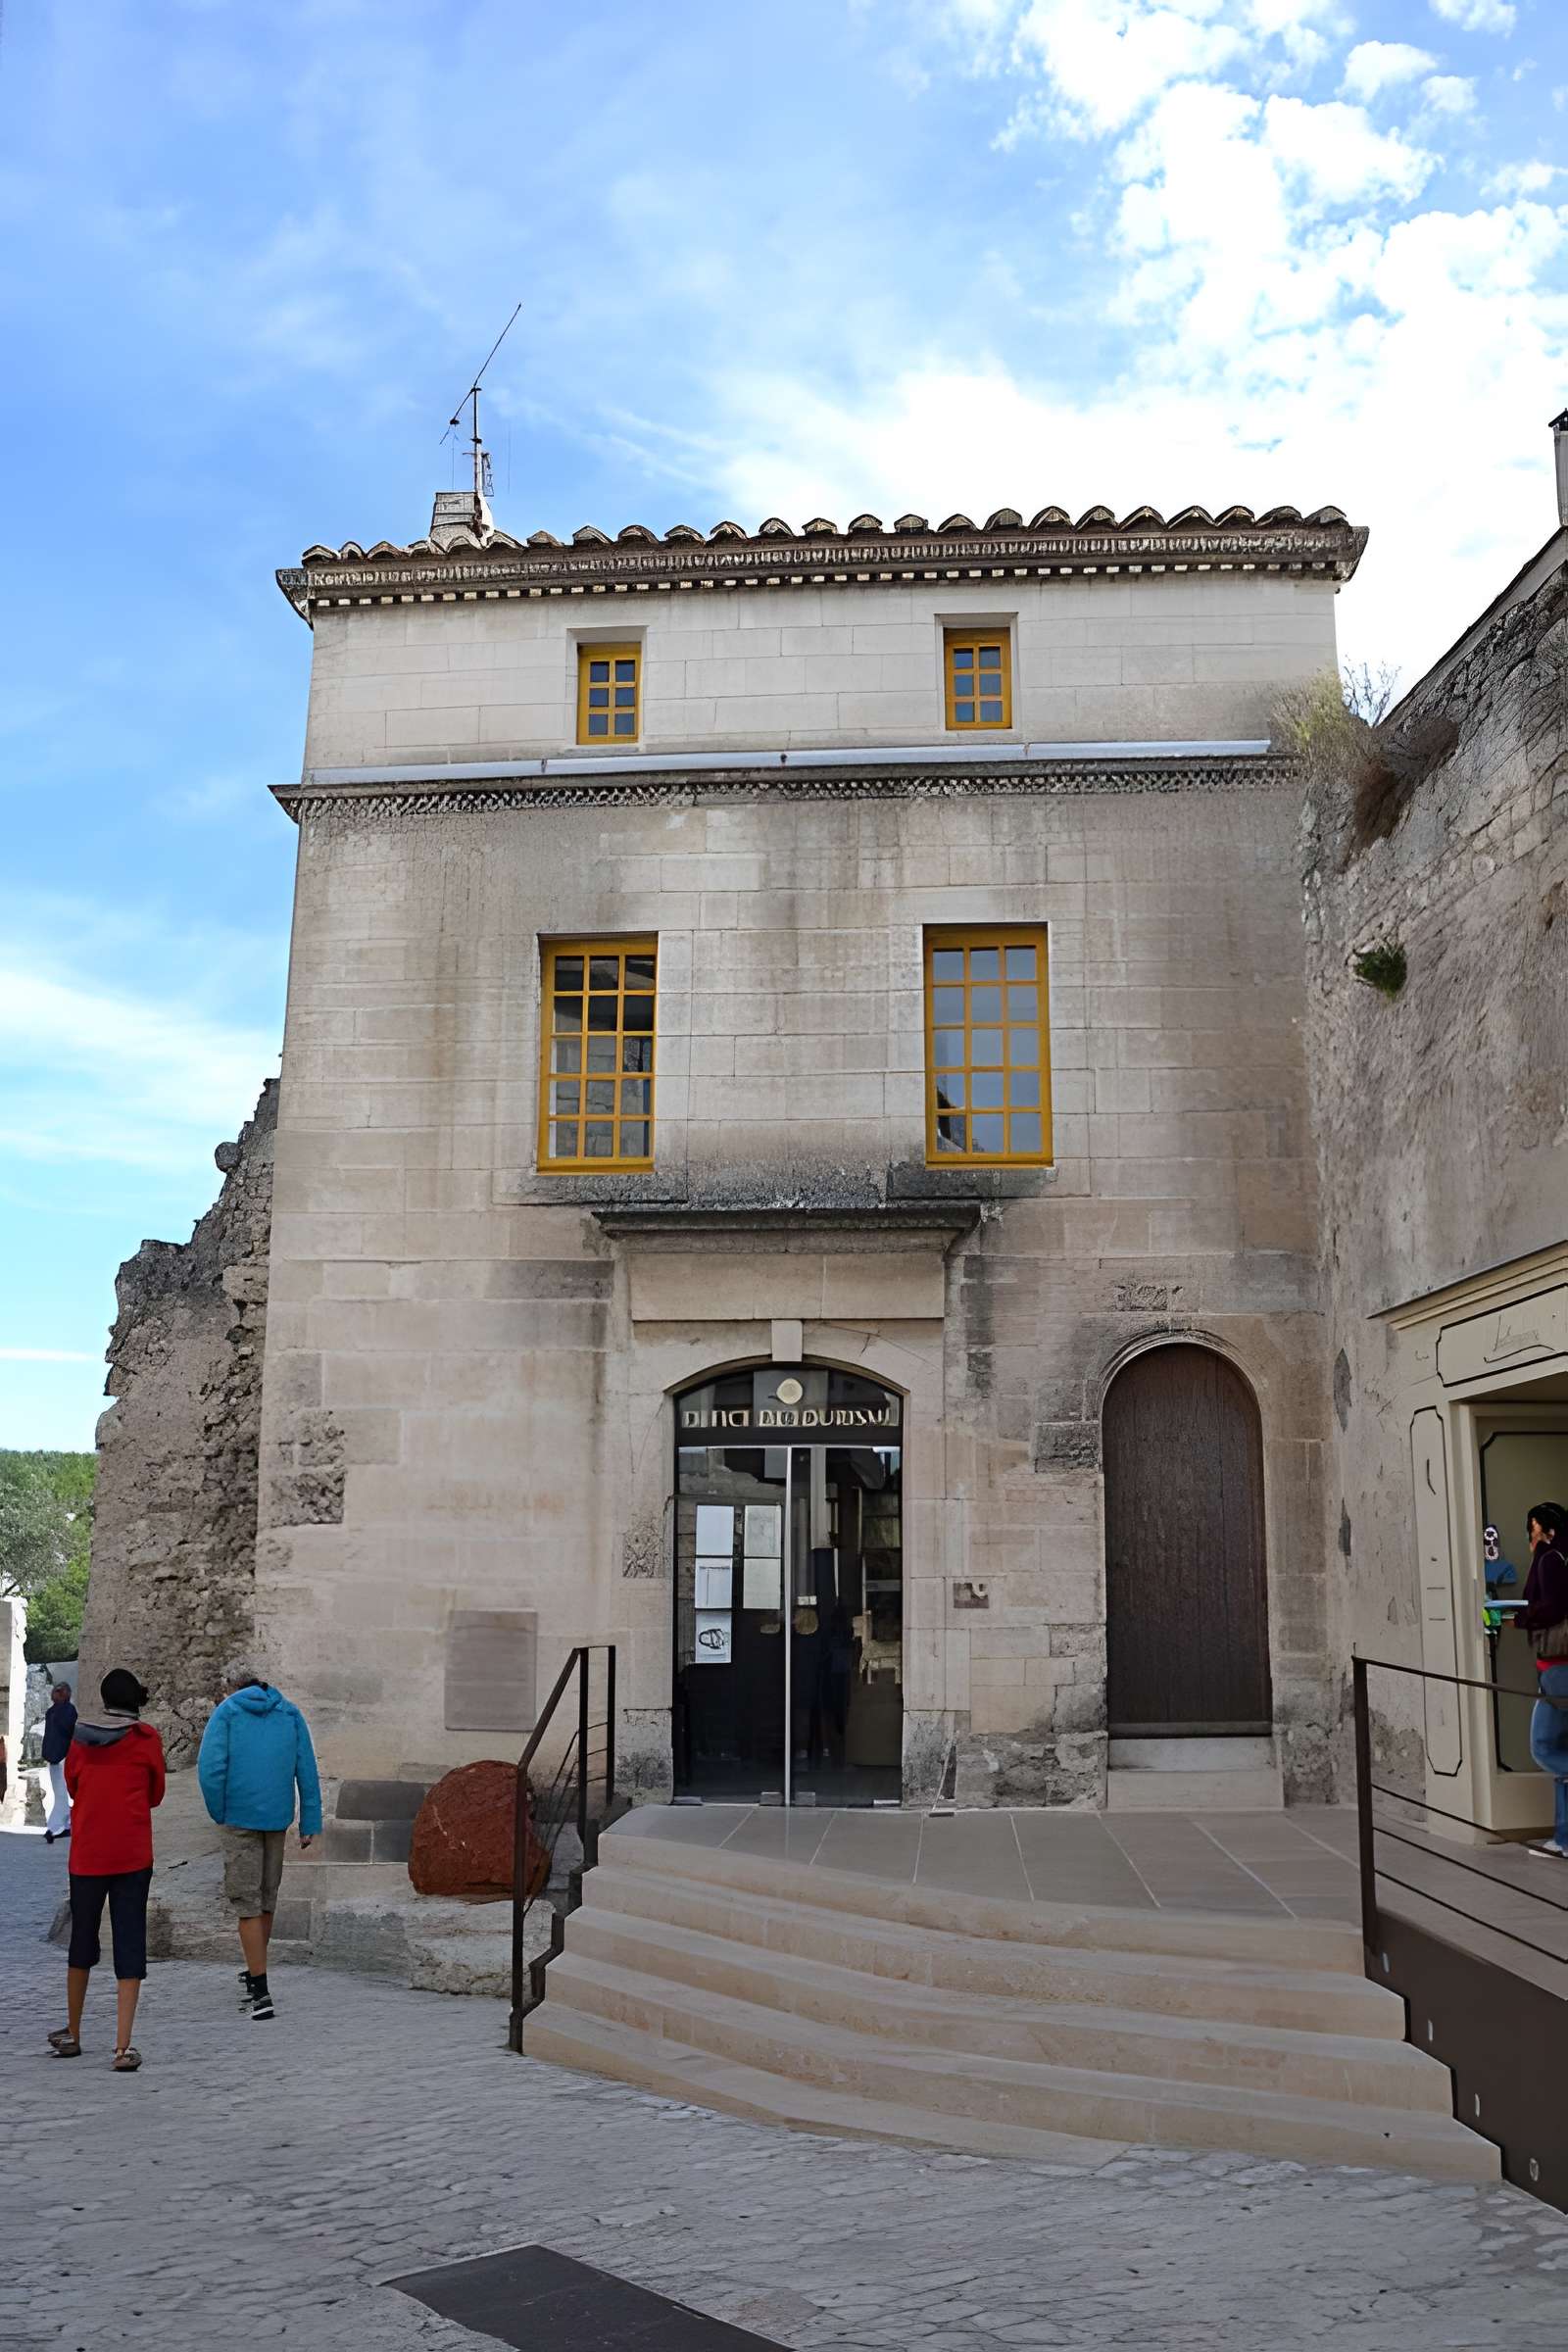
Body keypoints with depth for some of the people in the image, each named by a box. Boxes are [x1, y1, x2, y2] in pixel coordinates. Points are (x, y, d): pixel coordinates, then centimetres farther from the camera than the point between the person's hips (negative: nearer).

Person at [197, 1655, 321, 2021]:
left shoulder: (227, 1712, -2)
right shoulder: (290, 1713, 7)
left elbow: (210, 1768, -14)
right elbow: (307, 1771, 3)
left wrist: (218, 1813, 0)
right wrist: (310, 1822, 5)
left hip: (240, 1817, -4)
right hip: (278, 1817, 4)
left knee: (247, 1902, 1)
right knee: (267, 1897, 18)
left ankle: (261, 1993, -3)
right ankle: (252, 1975, 34)